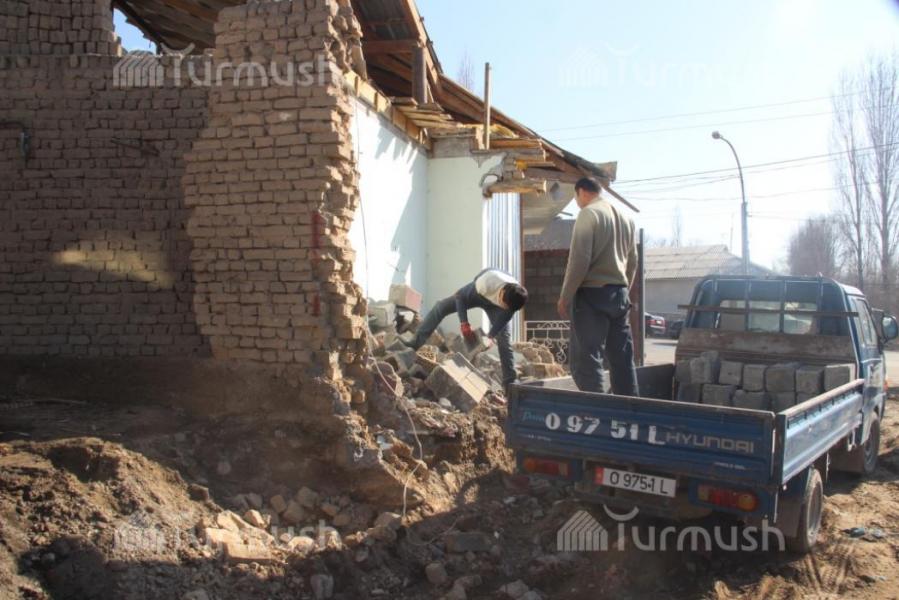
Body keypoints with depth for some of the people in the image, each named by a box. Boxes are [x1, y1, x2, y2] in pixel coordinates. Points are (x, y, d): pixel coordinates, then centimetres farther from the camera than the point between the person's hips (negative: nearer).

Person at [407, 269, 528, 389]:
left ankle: (510, 382, -3)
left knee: (504, 339, -10)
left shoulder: (515, 297, -37)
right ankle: (413, 345, -6)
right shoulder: (487, 283, -46)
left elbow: (504, 318, -17)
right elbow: (459, 296, -32)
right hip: (477, 293, -1)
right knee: (440, 307, -13)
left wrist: (491, 335, -27)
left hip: (494, 304, 1)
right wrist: (464, 324, -37)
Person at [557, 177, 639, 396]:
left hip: (593, 294, -8)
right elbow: (632, 262, 19)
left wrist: (565, 297, -9)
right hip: (619, 294, 8)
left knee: (586, 360, -7)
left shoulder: (588, 213, -8)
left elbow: (579, 259, -15)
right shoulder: (625, 217, 16)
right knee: (623, 360, 11)